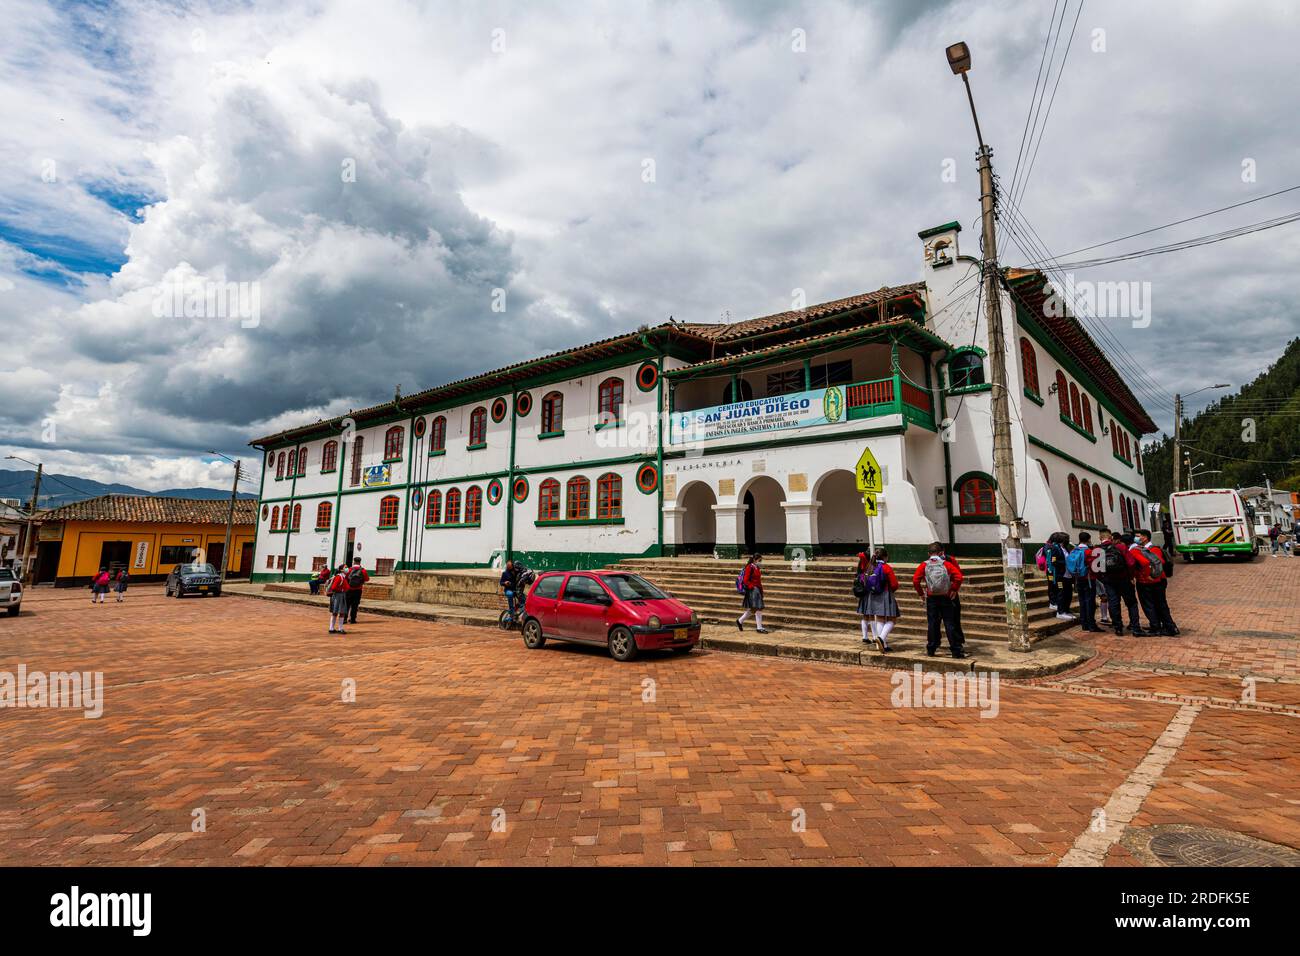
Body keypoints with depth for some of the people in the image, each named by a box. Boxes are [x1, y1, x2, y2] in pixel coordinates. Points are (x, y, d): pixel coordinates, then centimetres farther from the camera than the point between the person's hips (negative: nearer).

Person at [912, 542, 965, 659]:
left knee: (932, 623, 7)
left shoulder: (924, 565, -1)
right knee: (949, 624, 2)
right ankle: (956, 651, 4)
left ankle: (931, 649, 12)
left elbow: (915, 580, -8)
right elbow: (958, 576, -13)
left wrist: (921, 592, 3)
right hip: (945, 598, -1)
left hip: (931, 598, 1)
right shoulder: (946, 564, -2)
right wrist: (954, 589, -2)